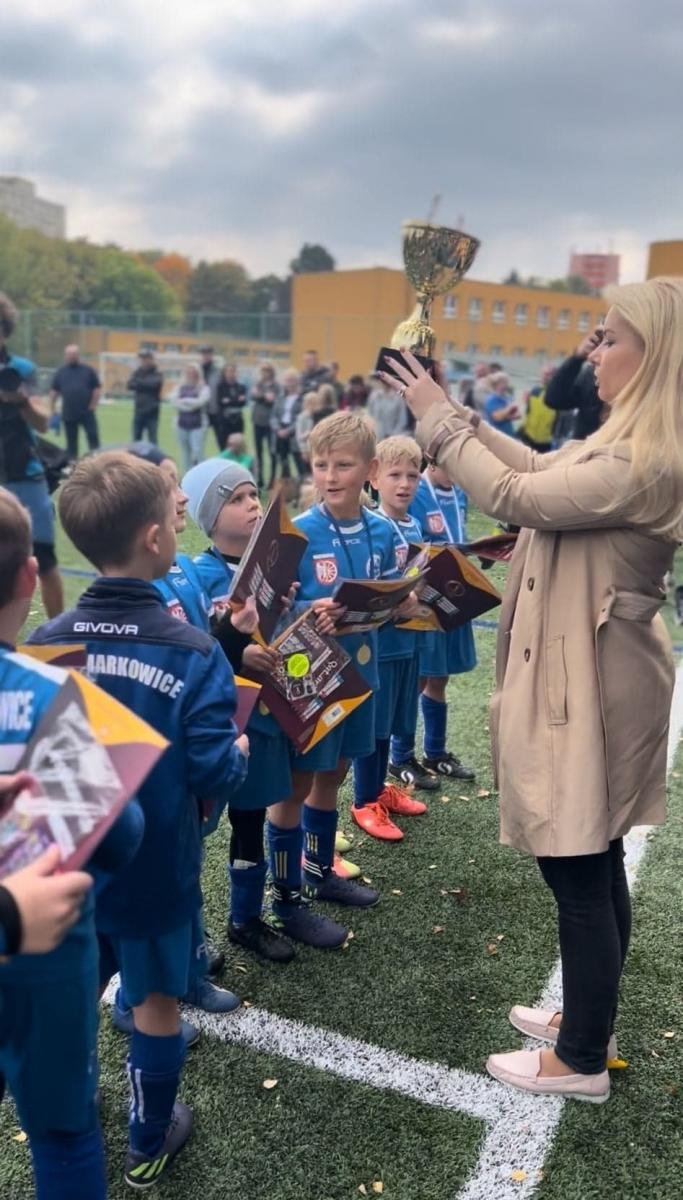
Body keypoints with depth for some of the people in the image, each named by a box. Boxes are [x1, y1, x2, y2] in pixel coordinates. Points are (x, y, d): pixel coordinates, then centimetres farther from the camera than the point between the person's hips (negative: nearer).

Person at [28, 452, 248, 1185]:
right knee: (156, 1001, 16)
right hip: (154, 864, -4)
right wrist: (239, 752, 1)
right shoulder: (194, 654, -21)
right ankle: (149, 1145, 36)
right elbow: (213, 774, -20)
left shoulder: (46, 644, -10)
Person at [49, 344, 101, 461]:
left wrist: (93, 405, -4)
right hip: (68, 413, 2)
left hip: (87, 412, -2)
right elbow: (53, 391, 11)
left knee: (93, 437, -5)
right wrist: (53, 410, 6)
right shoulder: (60, 372, 8)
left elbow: (97, 389, 3)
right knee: (71, 440, 7)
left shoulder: (88, 370, 3)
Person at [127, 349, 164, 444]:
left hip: (151, 412, -4)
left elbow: (153, 384, -21)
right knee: (136, 440, 9)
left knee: (152, 440, -3)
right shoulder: (138, 372, 9)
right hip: (138, 411, 4)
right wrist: (144, 385, -15)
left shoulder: (157, 374, -2)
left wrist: (139, 383, -9)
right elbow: (129, 385, -3)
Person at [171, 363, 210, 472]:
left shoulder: (203, 388, 2)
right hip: (182, 424, 4)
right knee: (186, 453, 8)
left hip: (198, 424, -4)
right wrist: (192, 404, -11)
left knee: (197, 451, -13)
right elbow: (174, 401, -5)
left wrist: (185, 401, -5)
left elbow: (201, 401, -15)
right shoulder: (179, 387, 10)